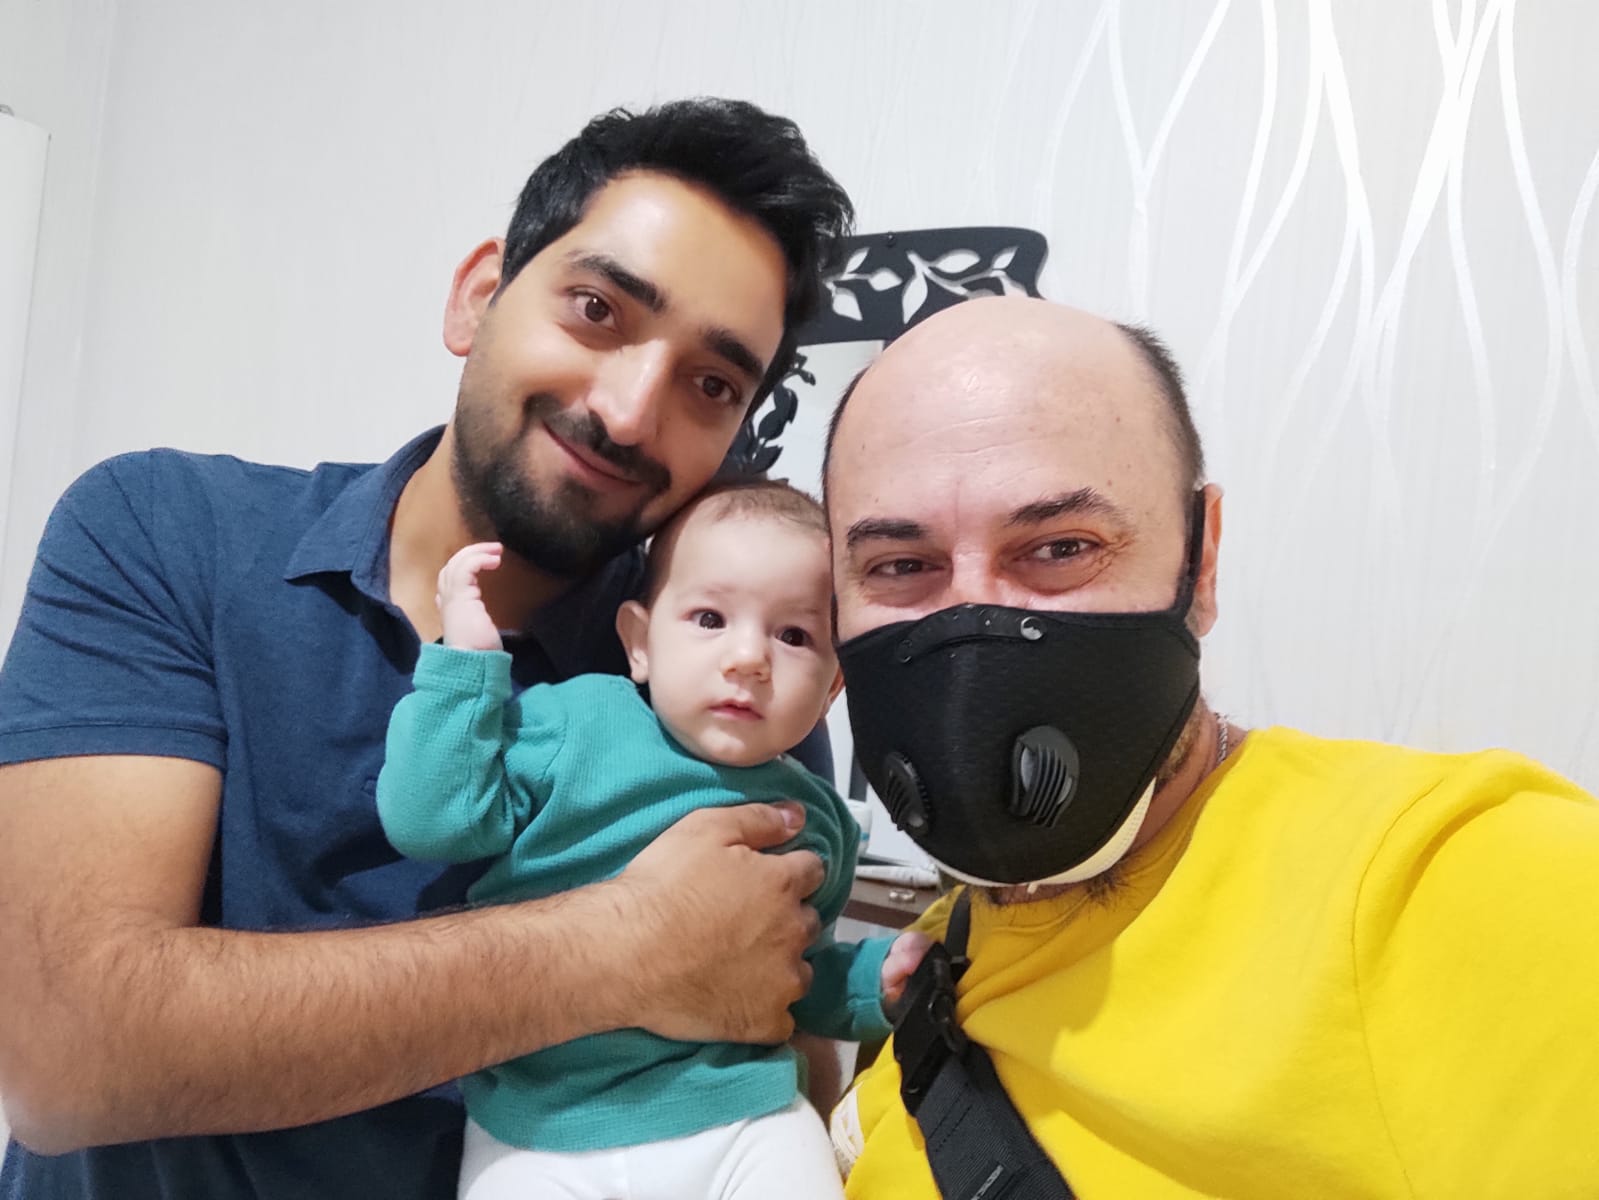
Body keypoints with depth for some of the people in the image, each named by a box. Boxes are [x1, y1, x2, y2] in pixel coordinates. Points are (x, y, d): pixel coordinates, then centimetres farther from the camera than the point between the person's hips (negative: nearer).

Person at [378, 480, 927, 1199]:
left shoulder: (813, 817, 5)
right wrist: (465, 657, -16)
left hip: (742, 1114, 2)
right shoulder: (569, 721, -5)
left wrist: (876, 982, -1)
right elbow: (429, 821, -15)